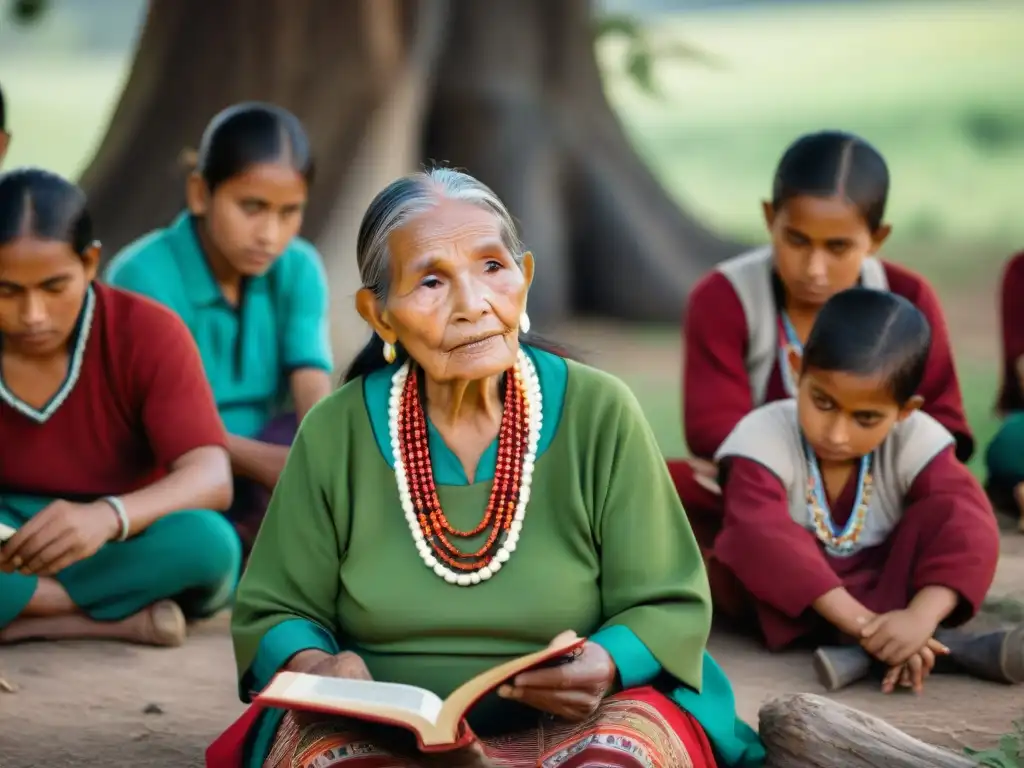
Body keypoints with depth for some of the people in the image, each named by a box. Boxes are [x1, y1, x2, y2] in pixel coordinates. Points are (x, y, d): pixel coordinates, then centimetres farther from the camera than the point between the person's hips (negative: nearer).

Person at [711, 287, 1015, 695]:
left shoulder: (916, 443, -18)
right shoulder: (763, 437, -25)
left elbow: (969, 527, -30)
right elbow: (765, 540, -39)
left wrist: (921, 617, -48)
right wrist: (860, 621, -48)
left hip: (882, 585, 1)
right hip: (792, 596, -1)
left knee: (947, 515, -22)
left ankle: (866, 649, -39)